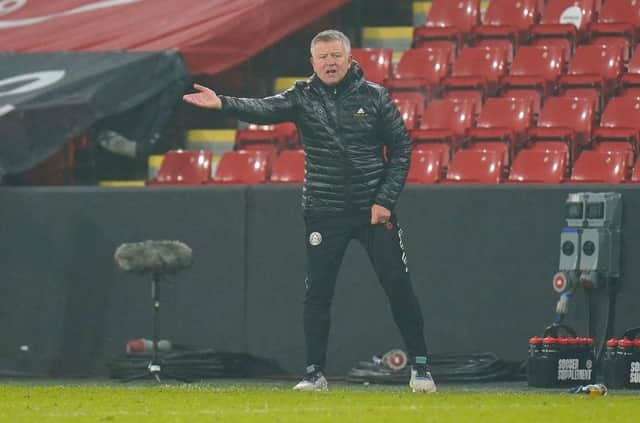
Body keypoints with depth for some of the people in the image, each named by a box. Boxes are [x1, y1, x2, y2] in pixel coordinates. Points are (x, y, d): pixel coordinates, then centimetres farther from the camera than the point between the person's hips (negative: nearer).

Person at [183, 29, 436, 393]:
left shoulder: (375, 97, -2)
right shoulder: (303, 97, -2)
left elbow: (401, 149, 1)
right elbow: (265, 110, -19)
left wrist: (385, 200, -8)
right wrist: (222, 104, -39)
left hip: (374, 210, -1)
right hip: (324, 213, 1)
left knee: (399, 287, -2)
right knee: (317, 294, 0)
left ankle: (420, 366, 9)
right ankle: (315, 373, 10)